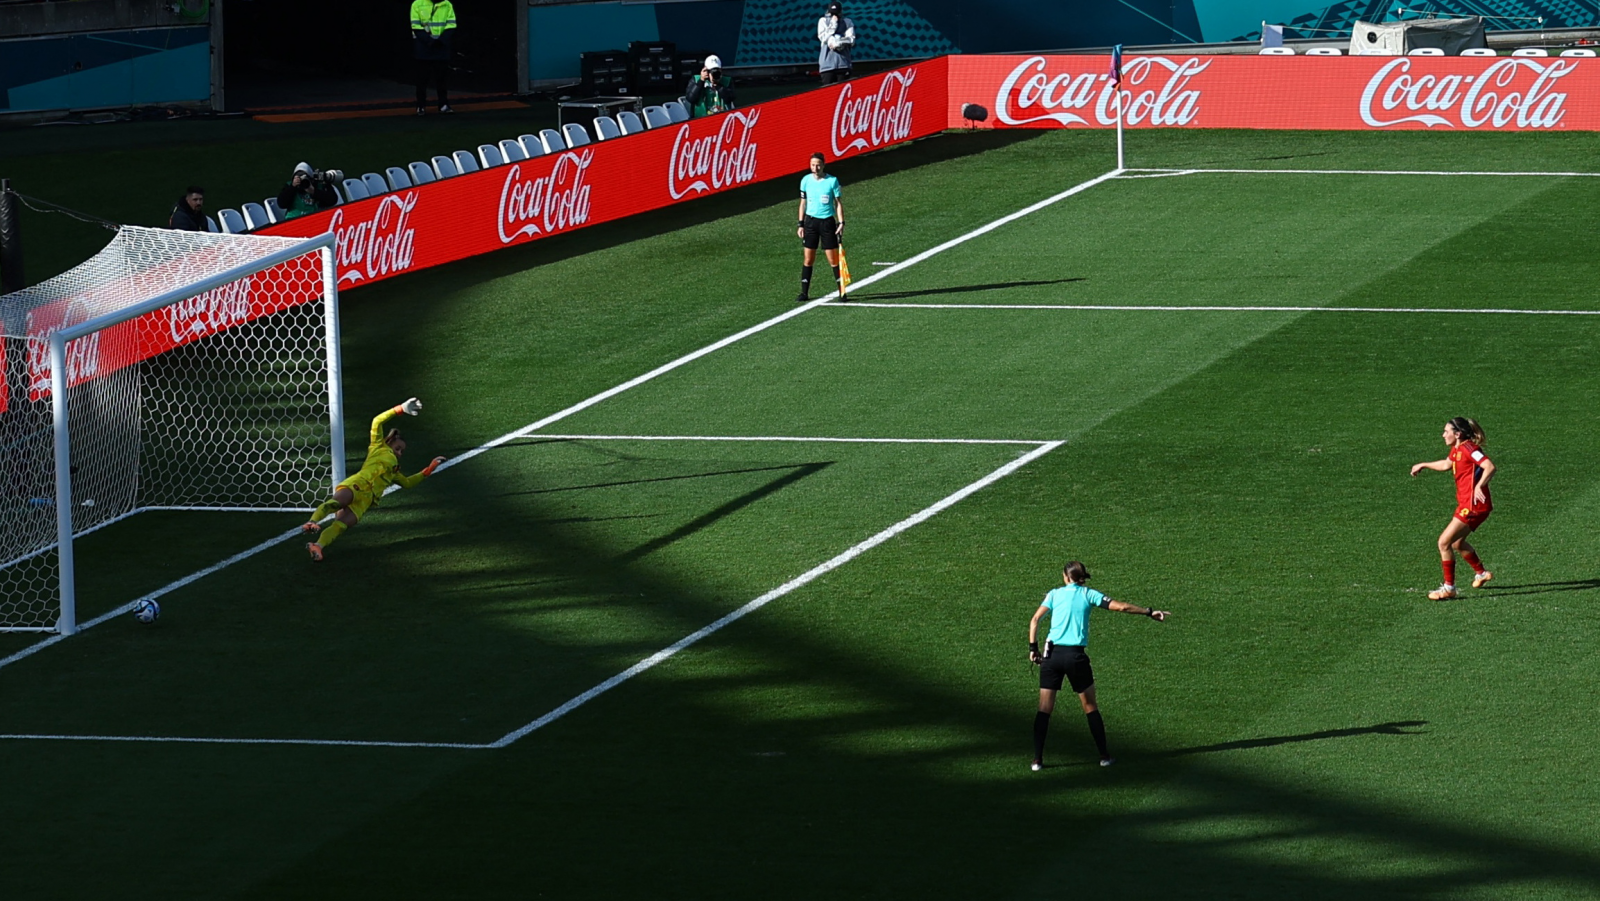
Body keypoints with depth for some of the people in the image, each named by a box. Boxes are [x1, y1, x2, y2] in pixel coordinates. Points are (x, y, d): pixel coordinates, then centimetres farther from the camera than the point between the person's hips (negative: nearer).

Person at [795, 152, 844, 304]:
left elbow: (838, 203, 1)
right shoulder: (806, 180, 3)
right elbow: (803, 203, 11)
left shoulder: (832, 181, -4)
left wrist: (841, 223, -7)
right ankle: (804, 293, 9)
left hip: (827, 221, -2)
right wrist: (800, 224, 6)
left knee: (833, 260, -3)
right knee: (808, 259, 3)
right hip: (810, 221, 2)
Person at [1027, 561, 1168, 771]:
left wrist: (1033, 648, 0)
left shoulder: (1054, 594, 9)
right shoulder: (1088, 594, 6)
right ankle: (1104, 756, 15)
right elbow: (1122, 607, 2)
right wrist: (1149, 612, 9)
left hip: (1052, 654, 1)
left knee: (1044, 709, 4)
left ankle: (1037, 759, -1)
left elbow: (1035, 620, -1)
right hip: (1075, 655, -1)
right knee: (1090, 707, 12)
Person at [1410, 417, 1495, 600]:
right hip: (1466, 504, 10)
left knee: (1444, 542, -9)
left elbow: (1490, 467, -29)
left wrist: (1479, 486, -40)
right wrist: (1423, 466, 43)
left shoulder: (1468, 449, -18)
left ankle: (1448, 588, -2)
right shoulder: (1456, 450, 12)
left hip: (1473, 506, -10)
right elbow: (1446, 464, 34)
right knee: (1457, 543, 26)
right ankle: (1481, 573, 44)